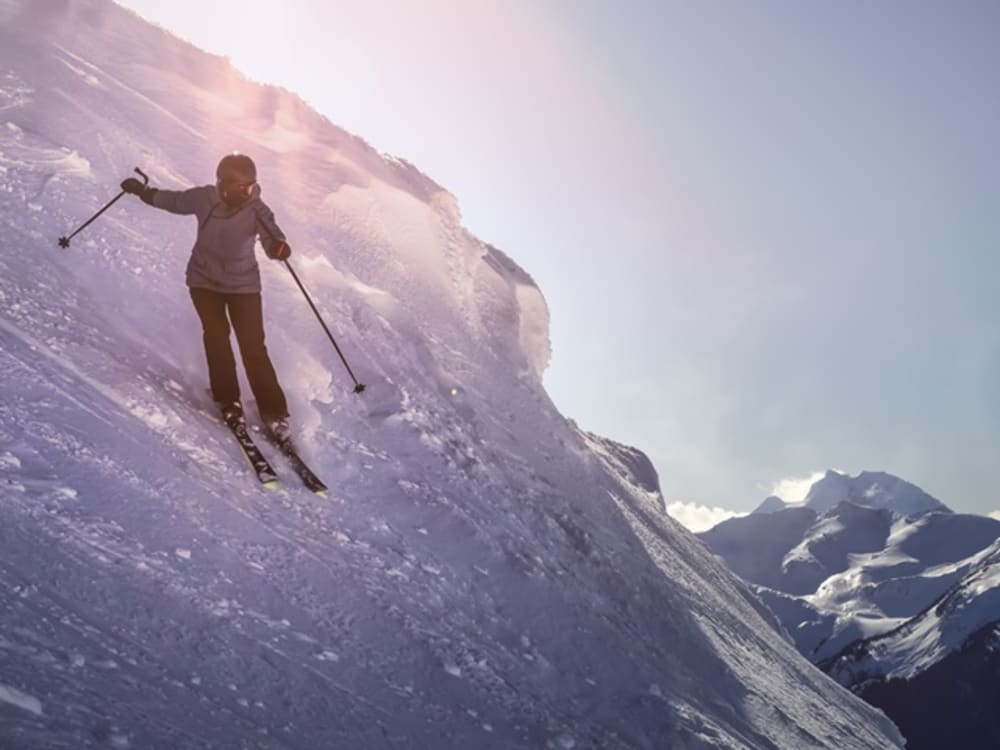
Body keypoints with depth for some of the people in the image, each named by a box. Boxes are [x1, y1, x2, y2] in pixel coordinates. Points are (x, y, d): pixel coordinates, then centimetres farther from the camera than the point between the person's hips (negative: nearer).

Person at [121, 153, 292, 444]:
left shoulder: (257, 210, -19)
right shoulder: (204, 198, -11)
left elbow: (271, 235, -36)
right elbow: (175, 201, 9)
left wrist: (278, 246, -59)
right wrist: (143, 191, 15)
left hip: (243, 285, -2)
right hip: (204, 281, 2)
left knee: (253, 346, -7)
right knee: (216, 336, -11)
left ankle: (273, 411, 0)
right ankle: (228, 400, 5)